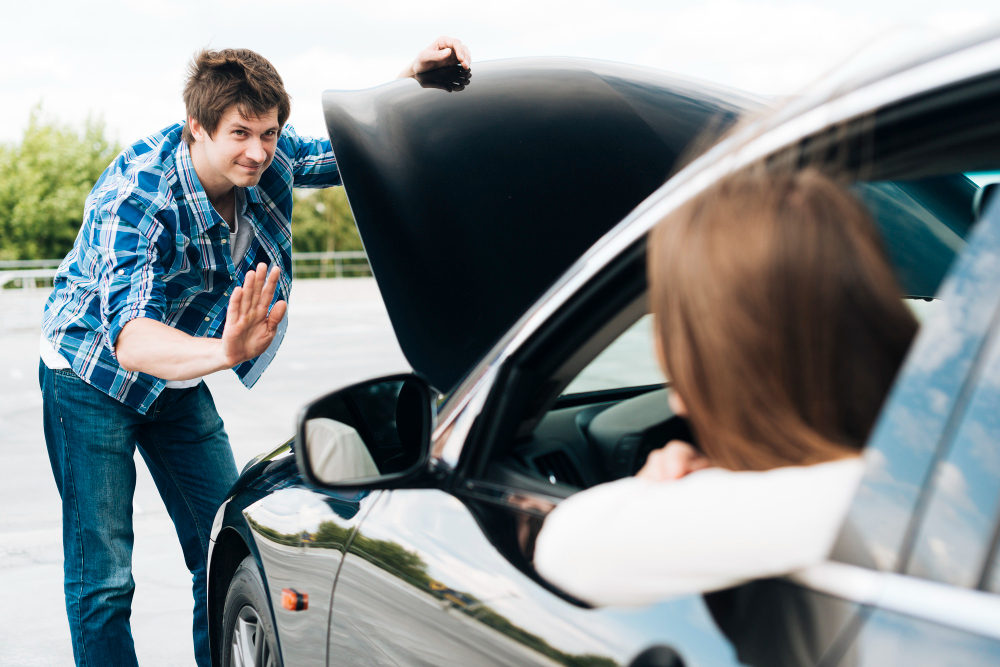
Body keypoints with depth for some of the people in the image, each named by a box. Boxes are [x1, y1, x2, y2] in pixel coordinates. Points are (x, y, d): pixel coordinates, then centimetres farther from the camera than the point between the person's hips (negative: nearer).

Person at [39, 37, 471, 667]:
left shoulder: (270, 160, -16)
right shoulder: (135, 195, -33)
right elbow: (129, 341, -46)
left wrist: (413, 79, -15)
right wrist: (225, 352, -66)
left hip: (180, 374, 6)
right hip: (94, 378, -5)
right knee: (102, 580, -7)